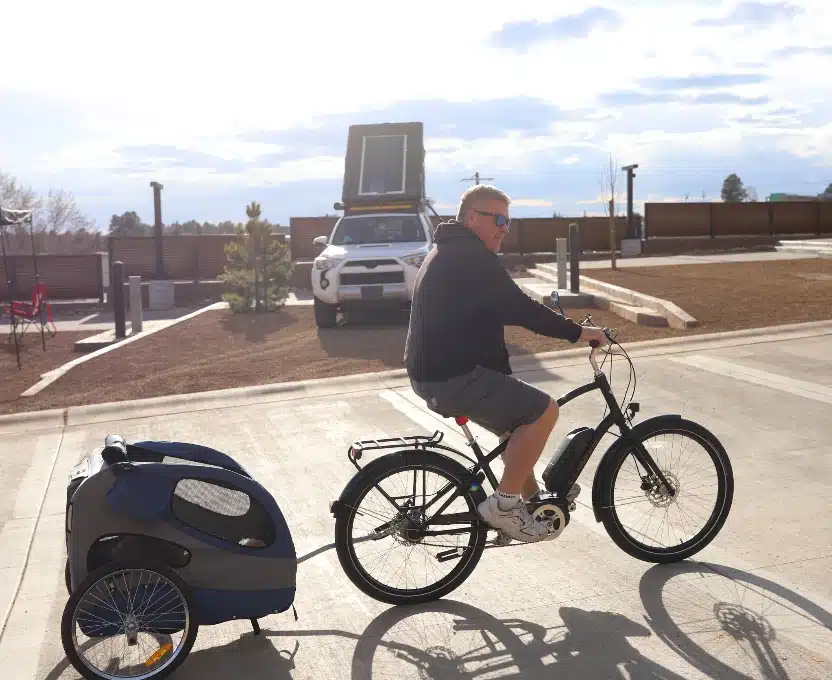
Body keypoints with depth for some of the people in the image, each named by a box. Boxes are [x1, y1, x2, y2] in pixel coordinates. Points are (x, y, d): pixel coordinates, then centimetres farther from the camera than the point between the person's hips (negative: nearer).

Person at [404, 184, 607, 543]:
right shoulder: (471, 255, -15)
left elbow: (499, 310, 25)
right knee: (543, 410, -14)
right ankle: (503, 504, -9)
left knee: (522, 416, 23)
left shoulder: (450, 253, 20)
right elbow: (519, 308, -20)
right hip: (452, 376, -11)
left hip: (438, 369, 11)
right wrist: (576, 332, -12)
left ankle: (533, 499, 32)